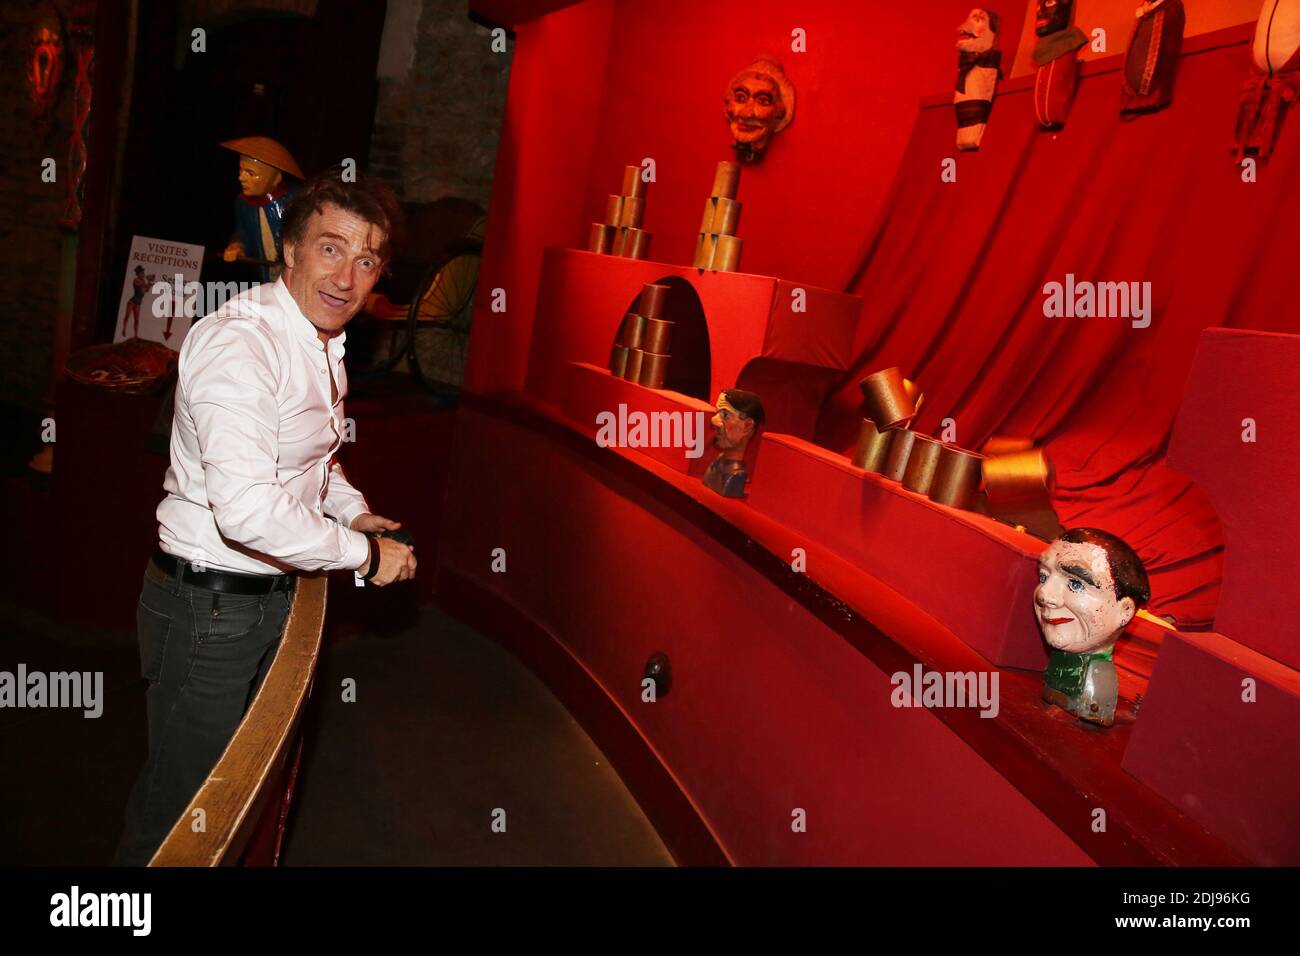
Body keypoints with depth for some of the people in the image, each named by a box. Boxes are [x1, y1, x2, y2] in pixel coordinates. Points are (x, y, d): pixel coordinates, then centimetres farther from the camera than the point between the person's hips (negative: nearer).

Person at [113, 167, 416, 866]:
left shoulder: (323, 343, 7)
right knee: (183, 796, 10)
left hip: (273, 594, 9)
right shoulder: (240, 343, -25)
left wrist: (353, 509, 6)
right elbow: (248, 510, -36)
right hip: (209, 604, -9)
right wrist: (365, 554, -23)